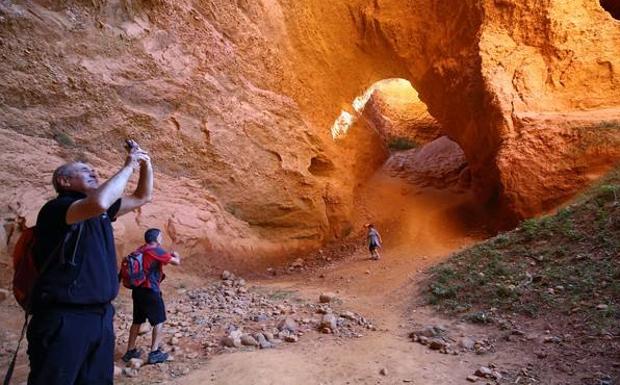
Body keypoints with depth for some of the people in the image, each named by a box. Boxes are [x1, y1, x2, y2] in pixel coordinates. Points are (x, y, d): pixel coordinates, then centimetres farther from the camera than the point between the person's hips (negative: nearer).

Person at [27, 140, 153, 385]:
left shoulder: (101, 212, 14)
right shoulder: (56, 208, -10)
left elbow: (143, 197, 22)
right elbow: (98, 202, -32)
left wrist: (145, 164, 5)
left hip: (101, 316, 8)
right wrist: (128, 166, -19)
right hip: (63, 318, -8)